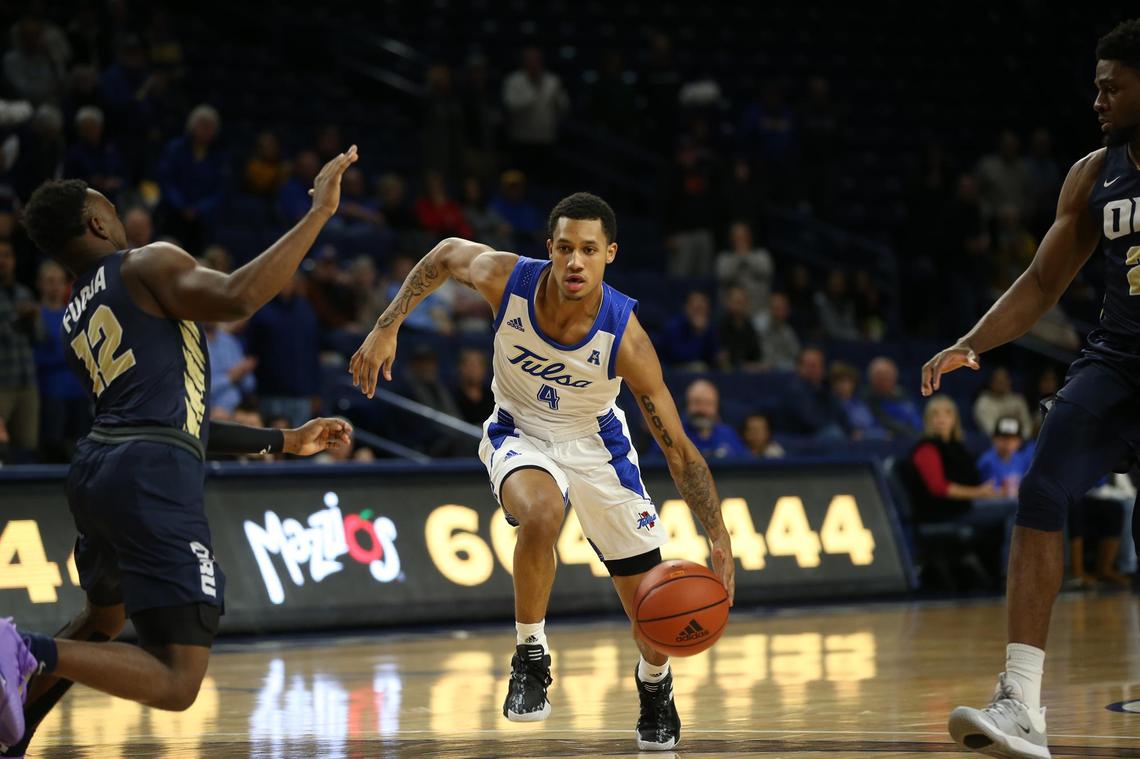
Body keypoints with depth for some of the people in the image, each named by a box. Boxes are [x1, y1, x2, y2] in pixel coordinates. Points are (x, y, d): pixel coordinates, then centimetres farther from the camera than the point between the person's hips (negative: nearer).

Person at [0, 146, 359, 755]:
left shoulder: (75, 322, 25)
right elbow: (237, 297, -20)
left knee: (102, 619, 37)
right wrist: (318, 213, -12)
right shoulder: (147, 265, 1)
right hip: (154, 480, -9)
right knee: (177, 683, -12)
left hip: (97, 472, 9)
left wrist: (286, 442, 33)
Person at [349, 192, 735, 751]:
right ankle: (530, 658, -17)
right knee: (541, 513, -37)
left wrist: (719, 541, -31)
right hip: (519, 432, 0)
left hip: (595, 440, 0)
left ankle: (654, 685, 39)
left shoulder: (625, 337, -31)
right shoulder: (506, 279, -28)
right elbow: (445, 254, -3)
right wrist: (387, 328, -8)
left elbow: (677, 448, -26)